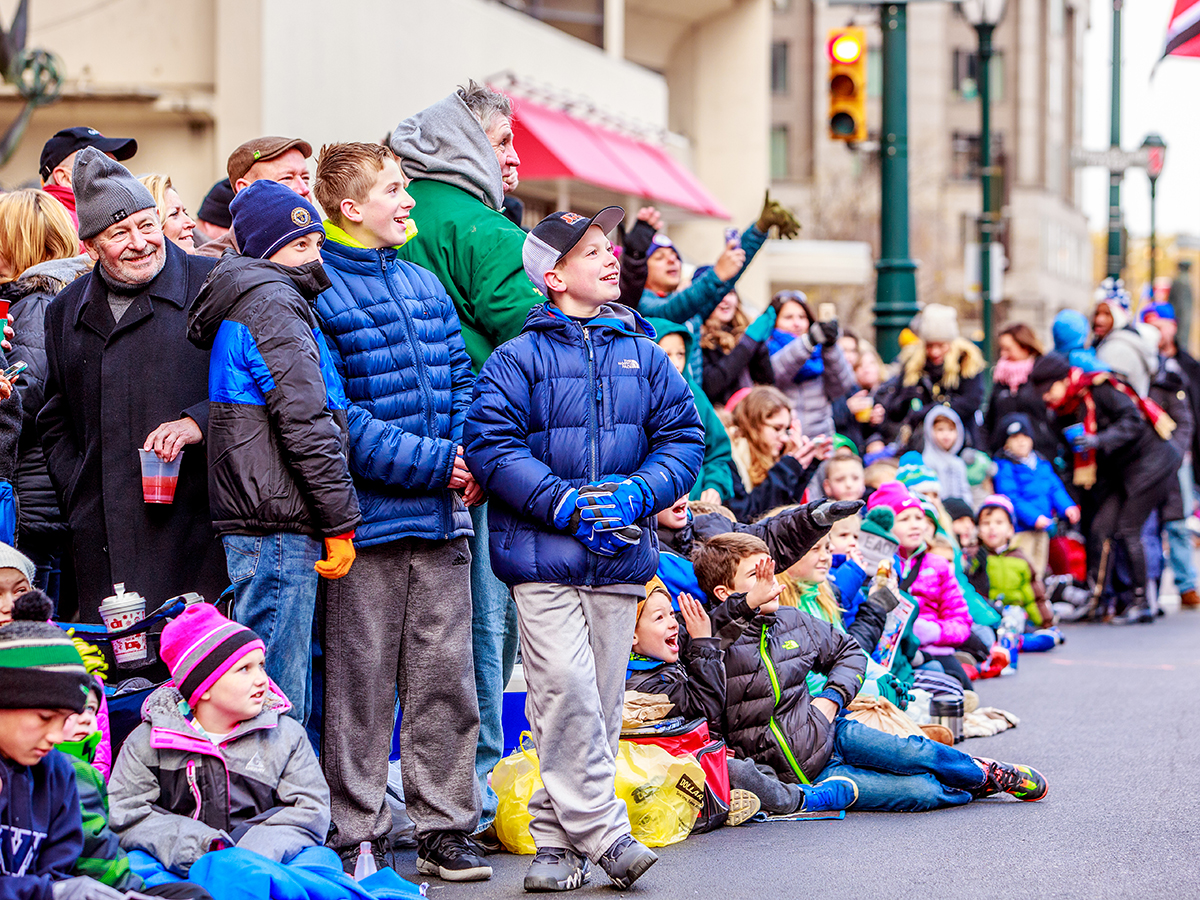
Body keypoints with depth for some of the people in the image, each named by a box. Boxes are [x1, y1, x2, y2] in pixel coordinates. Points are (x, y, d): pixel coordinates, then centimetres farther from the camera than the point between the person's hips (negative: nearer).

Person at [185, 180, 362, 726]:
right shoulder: (273, 305, -11)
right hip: (276, 525, -10)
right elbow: (305, 422, -16)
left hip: (252, 519, 10)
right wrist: (340, 522, -14)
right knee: (278, 699, -9)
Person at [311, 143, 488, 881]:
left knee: (445, 678, 8)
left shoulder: (425, 285, 15)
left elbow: (462, 381, 18)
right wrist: (430, 461, -16)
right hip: (368, 516, -6)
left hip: (442, 516, 6)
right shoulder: (317, 293, -8)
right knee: (362, 681, 1)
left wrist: (473, 459, -1)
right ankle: (356, 836, 10)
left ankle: (445, 827, 16)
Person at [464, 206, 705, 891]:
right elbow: (491, 443, -8)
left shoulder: (644, 354, 10)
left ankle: (558, 836, 14)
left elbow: (684, 437, 9)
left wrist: (636, 496, -9)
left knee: (602, 699, 5)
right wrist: (564, 504, -17)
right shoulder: (519, 358, -2)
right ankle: (606, 834, -9)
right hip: (543, 553, -4)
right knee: (566, 691, -15)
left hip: (621, 556, 4)